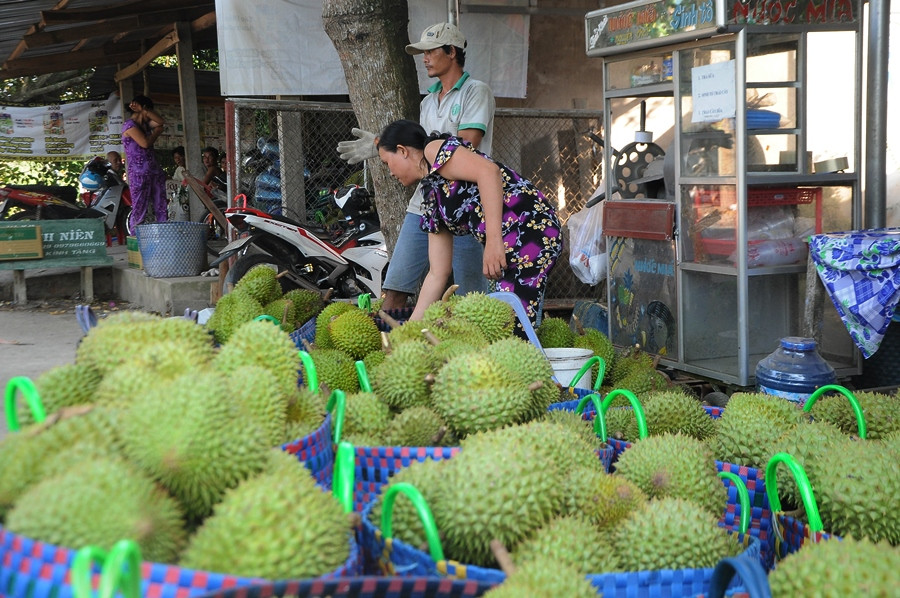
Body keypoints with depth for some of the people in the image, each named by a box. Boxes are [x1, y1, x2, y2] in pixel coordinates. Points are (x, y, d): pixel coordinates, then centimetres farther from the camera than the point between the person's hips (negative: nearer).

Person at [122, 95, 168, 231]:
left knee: (161, 207, 2)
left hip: (154, 170, 8)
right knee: (139, 209, -8)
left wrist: (144, 112, -3)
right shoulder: (129, 125, -5)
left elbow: (161, 122, 5)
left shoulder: (144, 124, 19)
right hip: (139, 172, -8)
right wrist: (157, 131, 2)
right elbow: (145, 143, -16)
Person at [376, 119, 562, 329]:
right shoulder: (431, 196, 23)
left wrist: (494, 240, -25)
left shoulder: (435, 149, 1)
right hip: (511, 249, 9)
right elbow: (437, 274, 22)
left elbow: (488, 170, -18)